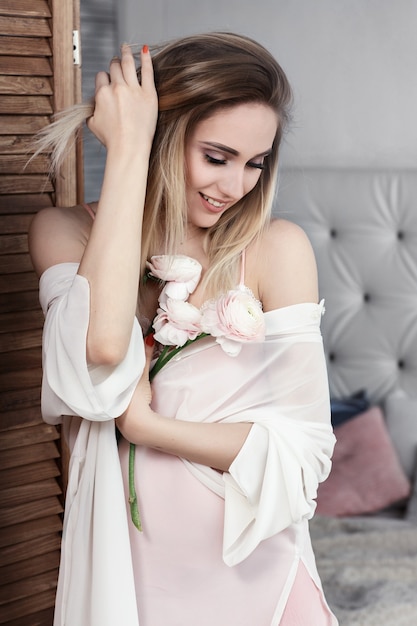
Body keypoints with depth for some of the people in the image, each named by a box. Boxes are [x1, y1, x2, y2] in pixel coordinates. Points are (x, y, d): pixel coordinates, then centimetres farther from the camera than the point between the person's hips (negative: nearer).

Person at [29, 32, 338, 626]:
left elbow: (303, 449, -14)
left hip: (248, 569, -1)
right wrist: (127, 149, -25)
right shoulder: (66, 232, -8)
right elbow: (102, 343, -30)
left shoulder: (277, 248, -11)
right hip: (126, 567, 1)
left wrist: (142, 423, -20)